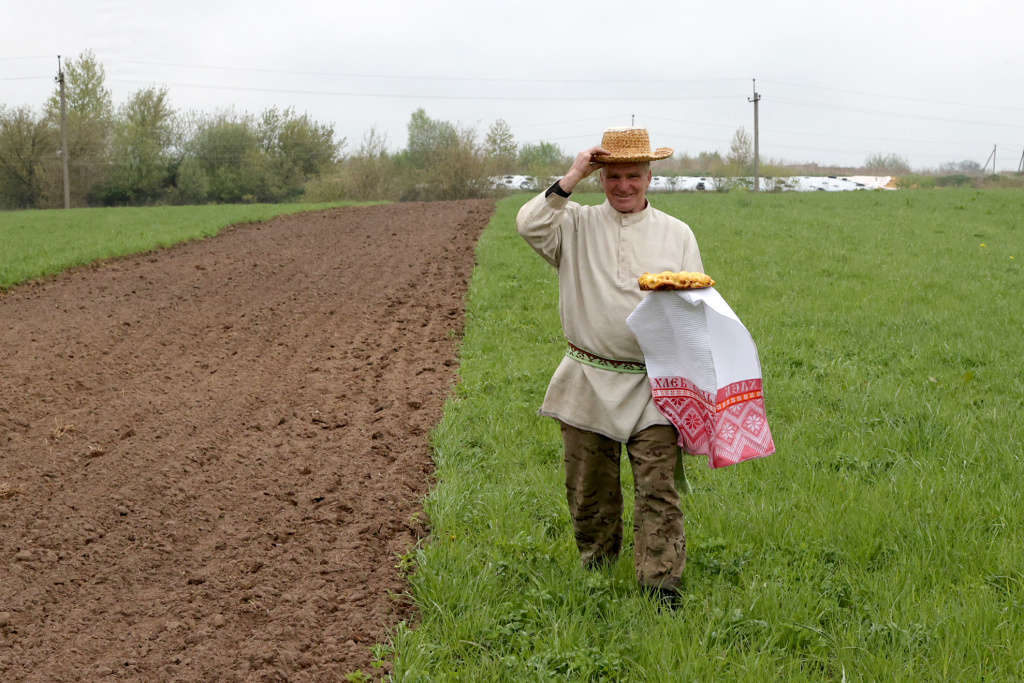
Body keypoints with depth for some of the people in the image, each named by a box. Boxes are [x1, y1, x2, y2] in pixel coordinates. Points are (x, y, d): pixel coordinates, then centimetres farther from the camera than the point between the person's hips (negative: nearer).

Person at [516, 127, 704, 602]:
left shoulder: (677, 234, 9)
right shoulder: (576, 226, 6)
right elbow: (529, 226, -13)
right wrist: (570, 181, -12)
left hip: (652, 388, -1)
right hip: (588, 383, 1)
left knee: (658, 486, -8)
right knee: (589, 489, 10)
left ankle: (661, 578, -5)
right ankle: (594, 570, 27)